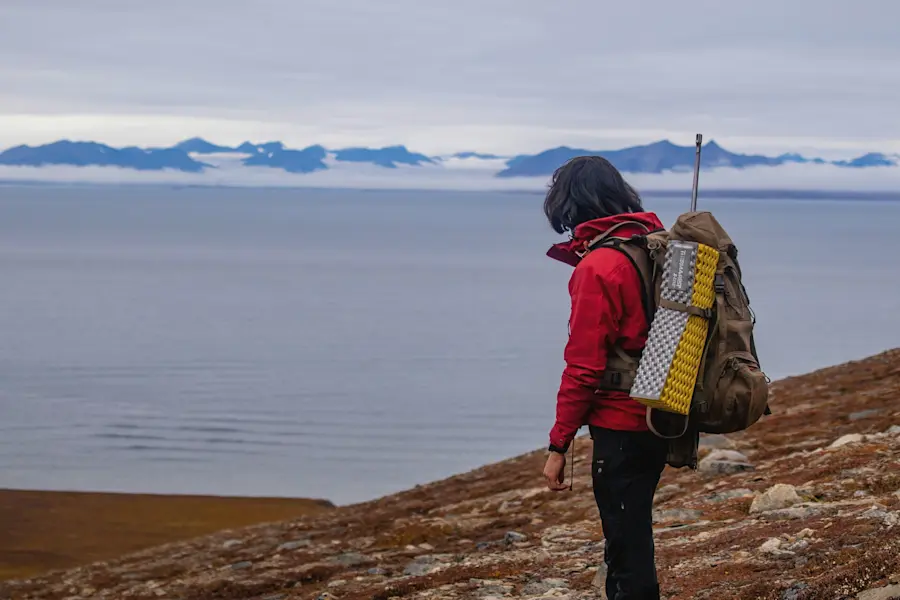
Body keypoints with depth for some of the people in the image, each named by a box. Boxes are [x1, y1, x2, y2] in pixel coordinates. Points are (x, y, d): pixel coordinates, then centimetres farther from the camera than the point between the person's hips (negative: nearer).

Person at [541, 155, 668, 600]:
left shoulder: (597, 268, -16)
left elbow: (583, 367, -17)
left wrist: (559, 445, -12)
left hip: (620, 426, -8)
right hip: (659, 419, 8)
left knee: (627, 549, -2)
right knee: (631, 534, 21)